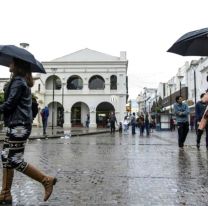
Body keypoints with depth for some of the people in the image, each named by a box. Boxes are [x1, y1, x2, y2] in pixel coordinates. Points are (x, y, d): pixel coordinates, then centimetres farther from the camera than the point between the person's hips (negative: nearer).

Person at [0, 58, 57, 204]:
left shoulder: (18, 81, -11)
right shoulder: (23, 81, 19)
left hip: (19, 125, -10)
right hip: (16, 124, 10)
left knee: (15, 160, -8)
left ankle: (46, 180, 0)